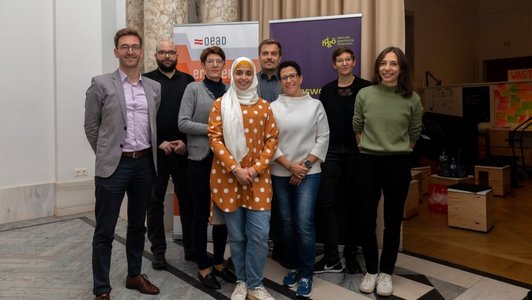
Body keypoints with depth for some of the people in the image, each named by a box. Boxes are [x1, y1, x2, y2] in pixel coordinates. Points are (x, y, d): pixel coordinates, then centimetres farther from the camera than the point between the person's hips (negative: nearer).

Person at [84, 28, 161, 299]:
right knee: (105, 230, 3)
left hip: (145, 163, 4)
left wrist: (151, 152, 10)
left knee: (137, 225, 16)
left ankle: (134, 275, 33)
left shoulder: (154, 87, 8)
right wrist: (106, 155, 3)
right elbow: (91, 127, 1)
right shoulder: (101, 84, -3)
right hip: (114, 165, -4)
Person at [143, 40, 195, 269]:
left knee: (187, 198, 7)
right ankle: (158, 250, 19)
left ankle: (191, 247, 21)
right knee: (155, 201, 6)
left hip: (183, 150, 1)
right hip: (155, 150, -1)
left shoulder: (188, 81, 9)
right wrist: (159, 142, -9)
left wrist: (186, 142, -7)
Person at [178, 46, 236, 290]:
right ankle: (204, 267, 21)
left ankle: (219, 263, 29)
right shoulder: (193, 89, -2)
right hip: (201, 159, -4)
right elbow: (183, 123, -10)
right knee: (201, 214, 6)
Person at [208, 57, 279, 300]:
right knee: (236, 235, 7)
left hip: (258, 177, 1)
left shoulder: (264, 105, 8)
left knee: (259, 234, -2)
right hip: (228, 177, -1)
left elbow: (272, 139, 6)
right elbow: (215, 138, -4)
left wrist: (256, 168, -8)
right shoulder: (221, 104, 3)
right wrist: (235, 169, -14)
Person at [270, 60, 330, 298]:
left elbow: (323, 138, -1)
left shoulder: (315, 105, 3)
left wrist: (305, 165, -8)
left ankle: (306, 274, 9)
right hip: (280, 174, 2)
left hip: (309, 173, -1)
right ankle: (292, 267, 28)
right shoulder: (273, 107, 3)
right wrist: (290, 166, -9)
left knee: (304, 223, -7)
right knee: (287, 222, 10)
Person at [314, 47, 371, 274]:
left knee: (353, 203, 7)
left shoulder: (365, 88, 1)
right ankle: (332, 258, 6)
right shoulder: (327, 90, 11)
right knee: (325, 202, -4)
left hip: (356, 151, -2)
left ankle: (351, 254, 23)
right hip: (331, 151, 2)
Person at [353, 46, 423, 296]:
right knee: (367, 218, 7)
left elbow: (414, 134, 9)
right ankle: (371, 270, 25)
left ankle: (386, 272, 26)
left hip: (398, 164, 0)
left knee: (393, 219, 9)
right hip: (368, 163, 1)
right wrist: (369, 150, 10)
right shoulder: (364, 95, -3)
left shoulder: (412, 99, -3)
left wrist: (399, 153, 10)